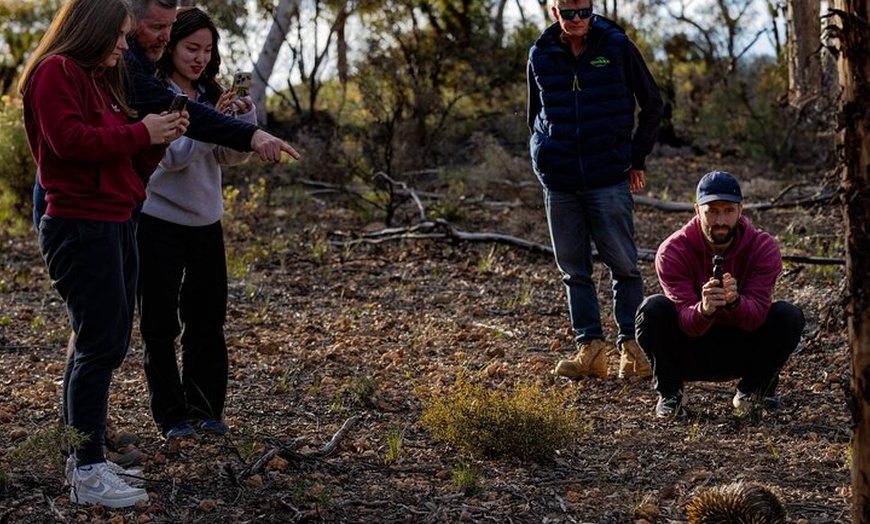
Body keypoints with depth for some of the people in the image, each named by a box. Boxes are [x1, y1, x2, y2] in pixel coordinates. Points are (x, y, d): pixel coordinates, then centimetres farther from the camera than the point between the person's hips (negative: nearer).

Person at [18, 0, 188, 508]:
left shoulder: (102, 81, 21)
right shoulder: (56, 72, -7)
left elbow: (129, 165, 21)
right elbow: (70, 140, -21)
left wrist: (159, 138, 5)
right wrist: (140, 133, -14)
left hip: (116, 225, 10)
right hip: (81, 226, -10)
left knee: (110, 341, 12)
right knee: (100, 343, -11)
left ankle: (85, 458, 20)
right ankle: (88, 473, -8)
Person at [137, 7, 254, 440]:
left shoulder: (212, 96, 7)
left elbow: (230, 156, 3)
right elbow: (170, 156, -19)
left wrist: (245, 120, -14)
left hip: (206, 224, 6)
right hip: (159, 222, -6)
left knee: (207, 320, 10)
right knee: (161, 324, 2)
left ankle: (204, 409, 20)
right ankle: (171, 415, 9)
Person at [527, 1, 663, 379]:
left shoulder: (617, 46, -2)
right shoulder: (540, 55, 5)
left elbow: (652, 103, 7)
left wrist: (637, 158, 3)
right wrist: (546, 157, 10)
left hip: (610, 178, -3)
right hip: (558, 182, 3)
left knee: (623, 265, -2)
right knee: (573, 269, 5)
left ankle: (631, 347, 6)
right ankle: (590, 348, 11)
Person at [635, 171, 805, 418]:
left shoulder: (763, 247, -14)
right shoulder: (673, 250, -18)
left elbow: (757, 316, -25)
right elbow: (687, 323, -26)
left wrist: (735, 302, -49)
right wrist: (704, 309, -50)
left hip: (741, 353, 1)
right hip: (690, 354, -1)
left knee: (789, 316, -24)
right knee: (652, 309, -29)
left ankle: (754, 389, 4)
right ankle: (669, 394, -5)